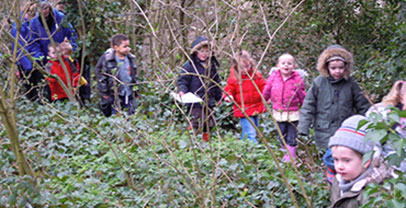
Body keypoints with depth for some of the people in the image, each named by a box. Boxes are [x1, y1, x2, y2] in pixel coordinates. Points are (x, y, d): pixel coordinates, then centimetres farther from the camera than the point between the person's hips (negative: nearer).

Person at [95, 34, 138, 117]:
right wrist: (105, 94, -5)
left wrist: (135, 91, 16)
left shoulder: (130, 59, 5)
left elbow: (134, 76, 16)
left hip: (129, 96, 5)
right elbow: (101, 77, -7)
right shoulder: (107, 60, -12)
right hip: (114, 97, -5)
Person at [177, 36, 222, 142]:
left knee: (209, 124, 11)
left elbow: (216, 83, 23)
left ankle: (206, 141, 24)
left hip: (209, 102, 6)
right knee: (197, 124, -13)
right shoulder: (190, 65, -6)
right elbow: (182, 80, -7)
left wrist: (219, 97, 27)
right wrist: (182, 91, -25)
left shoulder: (211, 65, 13)